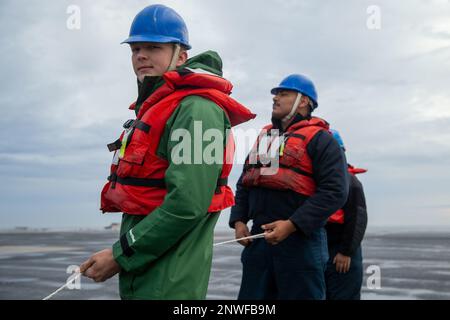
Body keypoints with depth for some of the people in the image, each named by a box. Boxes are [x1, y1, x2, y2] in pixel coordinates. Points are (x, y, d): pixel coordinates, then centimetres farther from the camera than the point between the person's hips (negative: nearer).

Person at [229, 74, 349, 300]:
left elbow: (334, 191, -14)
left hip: (300, 240, -6)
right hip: (259, 237, 6)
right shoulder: (263, 138, 19)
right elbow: (244, 184, 23)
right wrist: (238, 220, 7)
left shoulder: (319, 139, -2)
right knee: (251, 296, 10)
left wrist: (292, 225, -19)